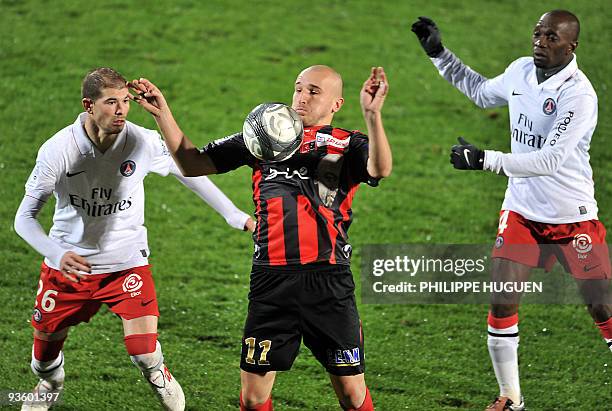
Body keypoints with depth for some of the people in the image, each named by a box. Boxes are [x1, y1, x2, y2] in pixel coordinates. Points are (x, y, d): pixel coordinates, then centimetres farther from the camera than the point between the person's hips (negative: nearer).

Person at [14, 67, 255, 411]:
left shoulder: (143, 142, -17)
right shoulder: (59, 150, -19)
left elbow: (188, 171, 2)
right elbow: (26, 217, -14)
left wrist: (236, 216, 1)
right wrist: (57, 254, -32)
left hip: (127, 263, 0)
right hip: (70, 264, 0)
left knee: (144, 352, -17)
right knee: (44, 356, 11)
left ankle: (159, 377, 21)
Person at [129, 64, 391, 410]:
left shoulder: (348, 145, 7)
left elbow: (380, 169, -16)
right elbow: (193, 164, 18)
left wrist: (372, 114, -29)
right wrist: (163, 114, 9)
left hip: (328, 281, -2)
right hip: (271, 279, 2)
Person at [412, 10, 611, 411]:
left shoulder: (579, 95, -20)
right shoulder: (521, 70, 1)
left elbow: (549, 160, -26)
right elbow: (482, 92, 25)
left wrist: (485, 159, -27)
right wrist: (439, 53, 21)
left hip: (572, 216, -5)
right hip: (521, 210, 5)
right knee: (502, 304, -3)